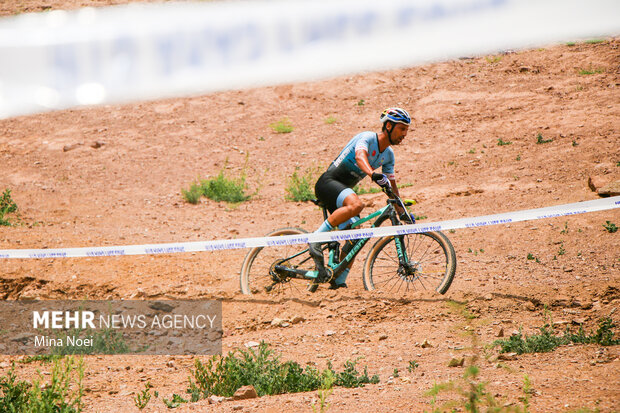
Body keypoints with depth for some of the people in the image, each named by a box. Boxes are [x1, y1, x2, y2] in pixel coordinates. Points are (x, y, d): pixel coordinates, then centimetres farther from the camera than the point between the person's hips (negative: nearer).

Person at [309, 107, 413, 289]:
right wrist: (374, 175, -56)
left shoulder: (388, 155, 11)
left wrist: (403, 213, 17)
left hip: (343, 189, 9)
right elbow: (360, 157, -37)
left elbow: (392, 186, 20)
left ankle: (339, 281, 1)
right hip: (328, 183, -9)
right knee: (355, 204, -38)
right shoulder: (367, 138, -15)